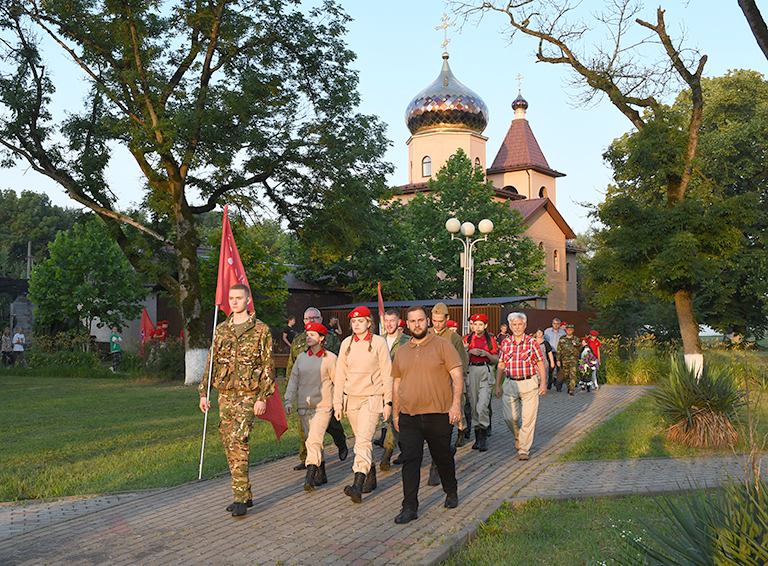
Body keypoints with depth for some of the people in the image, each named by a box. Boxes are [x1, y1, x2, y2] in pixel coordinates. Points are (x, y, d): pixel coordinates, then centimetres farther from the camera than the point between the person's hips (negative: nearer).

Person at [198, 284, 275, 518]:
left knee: (238, 443, -17)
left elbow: (268, 366, -5)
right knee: (229, 446, 8)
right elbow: (212, 362, 15)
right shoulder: (221, 330, 11)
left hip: (247, 395, -6)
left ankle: (241, 499, -11)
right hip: (225, 395, 6)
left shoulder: (260, 330, -4)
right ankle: (245, 496, 19)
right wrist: (204, 393, 9)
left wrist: (263, 397, -12)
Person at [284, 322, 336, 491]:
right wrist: (289, 401, 3)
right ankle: (321, 474, 25)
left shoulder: (330, 358, -2)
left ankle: (310, 477, -15)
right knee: (313, 441, 12)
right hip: (304, 407, 5)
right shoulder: (301, 357, 10)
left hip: (322, 407, -5)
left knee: (314, 441, -16)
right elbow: (293, 380, 11)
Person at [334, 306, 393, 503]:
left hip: (372, 398, -5)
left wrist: (388, 402, -5)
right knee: (362, 440, 13)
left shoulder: (379, 343, -4)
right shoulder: (346, 343, 7)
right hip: (351, 398, 5)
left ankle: (358, 484, -25)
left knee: (363, 440, -17)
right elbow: (340, 374, 10)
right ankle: (371, 477, 29)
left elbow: (387, 374, -2)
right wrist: (338, 402, 7)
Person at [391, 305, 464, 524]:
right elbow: (397, 384, 18)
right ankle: (410, 508, 0)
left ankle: (451, 493, 37)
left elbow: (458, 376, -6)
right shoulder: (402, 352, 11)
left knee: (443, 458, 12)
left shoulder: (442, 345, -2)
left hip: (439, 415, -3)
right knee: (410, 460, -4)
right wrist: (395, 413, 16)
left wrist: (456, 403, -17)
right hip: (409, 416, 3)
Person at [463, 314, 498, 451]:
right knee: (473, 406, 4)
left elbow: (496, 360, 8)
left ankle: (484, 438, -6)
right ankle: (477, 437, 15)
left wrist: (487, 354, -9)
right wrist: (470, 352, -7)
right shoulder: (467, 339, 9)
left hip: (486, 372, -2)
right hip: (471, 372, 2)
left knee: (482, 405, -14)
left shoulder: (491, 339, 6)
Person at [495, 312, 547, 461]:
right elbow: (500, 366, 10)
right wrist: (497, 385, 6)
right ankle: (518, 436, 33)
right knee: (510, 417, 1)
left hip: (529, 383, -2)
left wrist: (543, 383, -4)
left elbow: (540, 364, 3)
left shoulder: (532, 342, 1)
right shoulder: (505, 343, 6)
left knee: (528, 417, -4)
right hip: (510, 383, 2)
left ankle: (524, 450, 5)